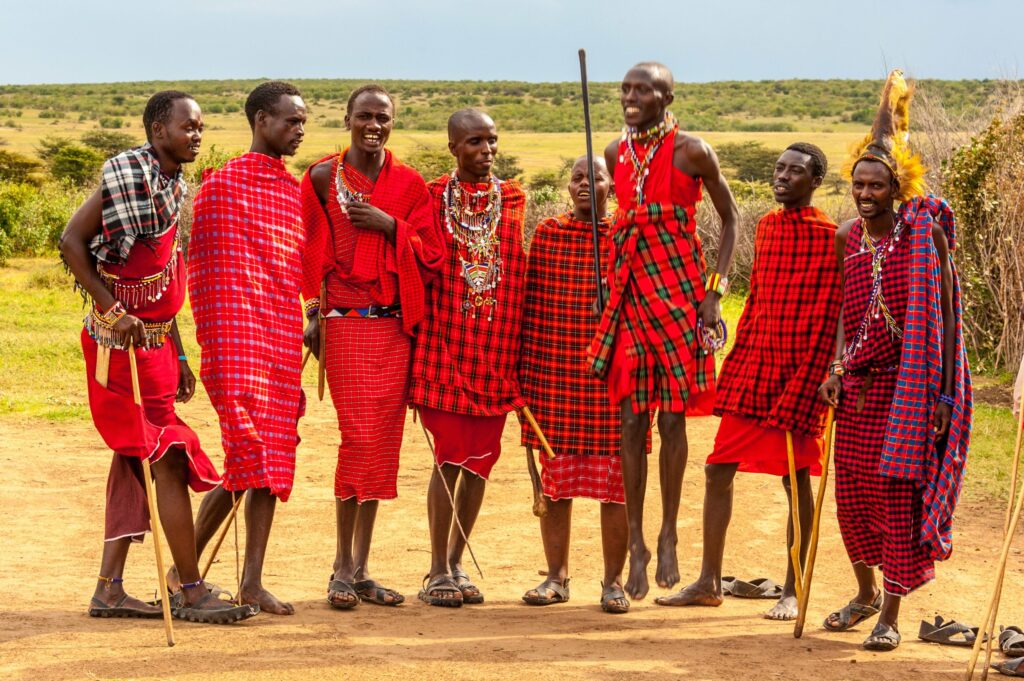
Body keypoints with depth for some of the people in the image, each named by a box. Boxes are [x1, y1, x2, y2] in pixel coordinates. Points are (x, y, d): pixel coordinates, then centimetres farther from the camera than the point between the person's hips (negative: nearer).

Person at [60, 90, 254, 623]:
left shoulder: (172, 185, 14)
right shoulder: (126, 176, -12)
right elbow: (72, 242, -17)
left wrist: (178, 357, 18)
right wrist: (112, 309, -22)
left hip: (154, 344, 9)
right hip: (123, 341, -9)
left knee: (136, 462, 9)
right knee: (167, 459, -8)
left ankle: (109, 589, 13)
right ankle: (191, 593, -5)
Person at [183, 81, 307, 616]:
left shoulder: (296, 190, 17)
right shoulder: (223, 184, -1)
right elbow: (202, 271, -4)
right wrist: (213, 347, -11)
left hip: (284, 344, 6)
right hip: (238, 341, -6)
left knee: (275, 461, 4)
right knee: (249, 456, -13)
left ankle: (253, 580, 8)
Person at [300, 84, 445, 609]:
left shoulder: (410, 184, 10)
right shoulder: (323, 177, 3)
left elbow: (431, 255, 6)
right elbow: (309, 250, 3)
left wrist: (390, 225, -8)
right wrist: (311, 315, -3)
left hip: (395, 323, 3)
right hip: (345, 322, -3)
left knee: (383, 442, 3)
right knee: (360, 436, -11)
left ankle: (360, 568, 11)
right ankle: (343, 567, -1)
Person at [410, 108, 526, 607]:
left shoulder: (512, 198, 8)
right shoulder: (431, 197, 0)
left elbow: (520, 268, 9)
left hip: (496, 346, 3)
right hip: (445, 343, -3)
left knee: (481, 458, 6)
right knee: (450, 456, -5)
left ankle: (456, 564, 18)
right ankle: (438, 571, 5)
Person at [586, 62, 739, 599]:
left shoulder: (691, 152, -6)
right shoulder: (616, 153, 8)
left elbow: (730, 220, 0)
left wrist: (715, 291, -7)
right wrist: (606, 284, 12)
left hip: (679, 289, -4)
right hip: (629, 289, 4)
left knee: (673, 417, 1)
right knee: (632, 418, 2)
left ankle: (668, 536, 14)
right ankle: (636, 541, 9)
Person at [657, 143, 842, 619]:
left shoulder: (827, 237, -8)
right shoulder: (766, 227, 13)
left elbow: (827, 321, -10)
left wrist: (804, 387, -15)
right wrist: (733, 366, 13)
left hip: (796, 375, -7)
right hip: (752, 370, 7)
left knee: (796, 480, 1)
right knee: (717, 471, 6)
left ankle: (792, 592, 10)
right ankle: (709, 582, 15)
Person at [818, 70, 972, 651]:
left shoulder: (921, 232, -8)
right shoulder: (848, 238, 7)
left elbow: (940, 314, -8)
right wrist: (836, 371, 6)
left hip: (906, 382, -5)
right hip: (857, 385, 5)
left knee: (898, 492, -4)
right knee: (853, 490, 10)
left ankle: (891, 614, 4)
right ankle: (866, 591, 31)